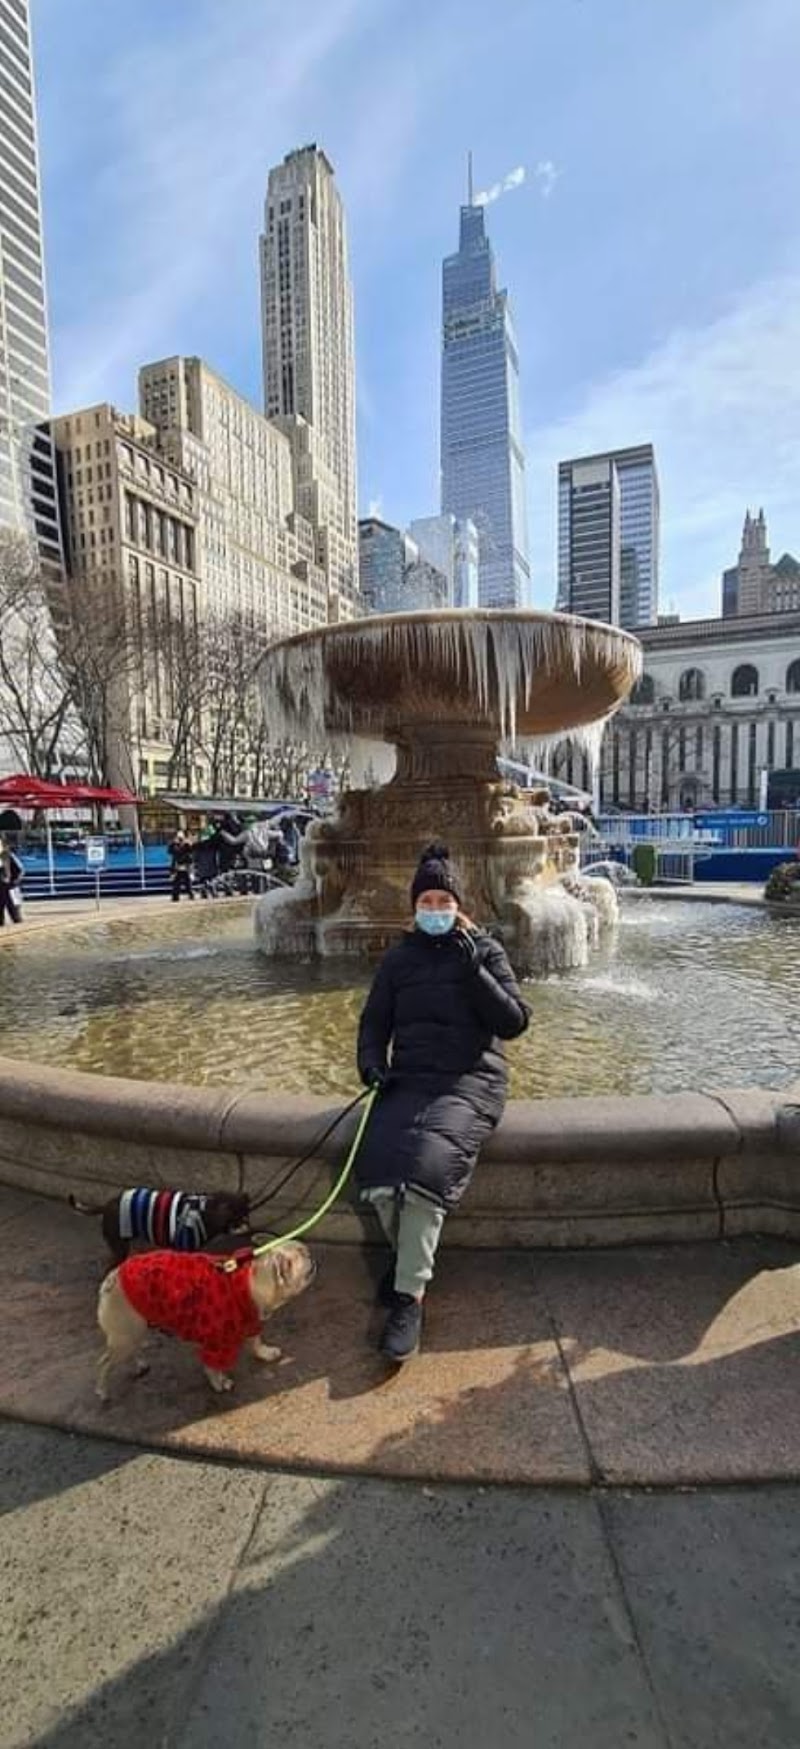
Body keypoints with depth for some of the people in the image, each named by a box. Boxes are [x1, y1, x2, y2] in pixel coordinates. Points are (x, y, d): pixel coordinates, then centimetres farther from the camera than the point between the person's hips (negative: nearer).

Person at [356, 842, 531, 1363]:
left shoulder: (485, 950, 6)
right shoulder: (399, 957, 15)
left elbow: (515, 1021, -3)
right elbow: (374, 1021, 16)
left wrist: (472, 966, -13)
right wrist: (372, 1062, -4)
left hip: (470, 1080, -3)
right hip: (409, 1080, 3)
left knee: (426, 1166, -29)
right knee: (379, 1176, -22)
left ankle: (410, 1296, -10)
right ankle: (411, 1255, 10)